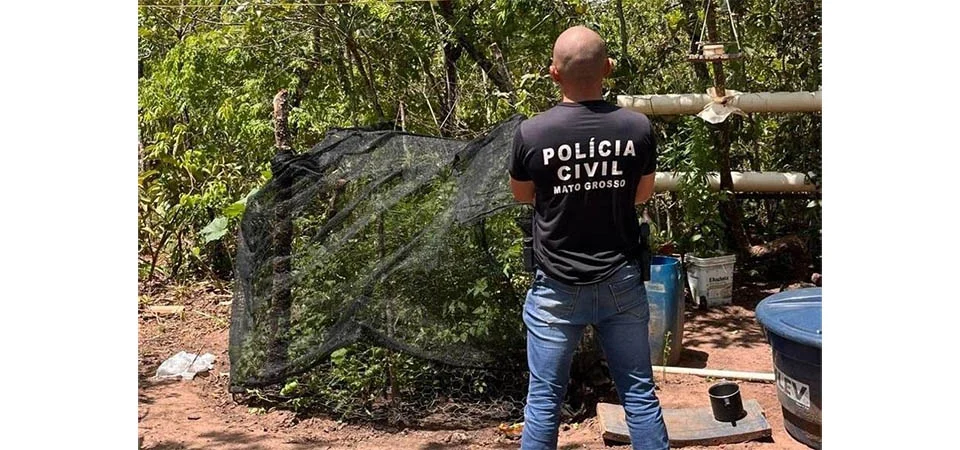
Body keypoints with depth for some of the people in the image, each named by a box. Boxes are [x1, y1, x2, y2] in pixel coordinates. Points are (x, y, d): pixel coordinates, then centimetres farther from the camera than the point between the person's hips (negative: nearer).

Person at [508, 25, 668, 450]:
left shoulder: (531, 133, -14)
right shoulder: (638, 127, -9)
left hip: (557, 290, -1)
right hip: (621, 283, 2)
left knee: (544, 399, 9)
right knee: (640, 393, 12)